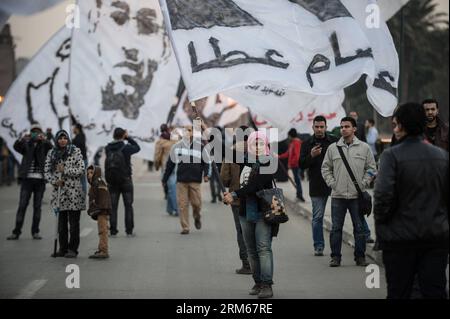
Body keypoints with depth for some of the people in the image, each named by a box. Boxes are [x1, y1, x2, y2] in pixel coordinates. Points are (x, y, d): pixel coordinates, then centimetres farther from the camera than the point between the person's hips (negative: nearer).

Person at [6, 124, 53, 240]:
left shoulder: (44, 146, 9)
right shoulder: (26, 145, 9)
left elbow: (50, 147, -12)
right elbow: (16, 147, -9)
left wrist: (44, 140, -32)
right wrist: (22, 139, -30)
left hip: (40, 179, 0)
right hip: (27, 178, 0)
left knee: (37, 206, 2)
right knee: (22, 205, -3)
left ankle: (35, 232, 7)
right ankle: (16, 232, -4)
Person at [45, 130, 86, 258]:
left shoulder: (75, 151, 0)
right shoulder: (51, 153, 10)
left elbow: (81, 169, -5)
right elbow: (47, 171, 9)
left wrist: (65, 170, -12)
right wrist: (54, 181, -8)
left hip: (74, 191, -3)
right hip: (59, 191, 3)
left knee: (74, 222, -2)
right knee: (61, 222, 5)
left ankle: (73, 249, 3)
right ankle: (63, 249, 12)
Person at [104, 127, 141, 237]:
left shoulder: (108, 149, -3)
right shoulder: (126, 148, -13)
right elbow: (137, 147, 3)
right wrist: (128, 138, 4)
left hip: (112, 182, 3)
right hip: (125, 180, -3)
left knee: (113, 207, 8)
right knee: (128, 206, 6)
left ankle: (113, 231, 5)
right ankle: (129, 231, 4)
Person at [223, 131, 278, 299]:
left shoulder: (268, 163, -8)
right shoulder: (245, 161, 9)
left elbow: (255, 186, -19)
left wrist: (235, 195, -21)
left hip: (262, 212, -6)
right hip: (245, 212, 6)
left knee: (264, 248, -11)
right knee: (251, 250, 10)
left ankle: (267, 285, -13)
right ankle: (258, 282, 18)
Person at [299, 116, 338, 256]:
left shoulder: (334, 141, 3)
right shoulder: (307, 144, 7)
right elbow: (301, 164, 3)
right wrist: (311, 156, -15)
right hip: (317, 185, 1)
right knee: (317, 217, 3)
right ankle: (318, 246, 9)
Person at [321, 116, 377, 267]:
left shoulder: (364, 148, 3)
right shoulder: (333, 148, 6)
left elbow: (371, 168, 7)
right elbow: (325, 168, 11)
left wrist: (363, 184, -3)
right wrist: (332, 183, 0)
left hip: (357, 195, -1)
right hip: (338, 195, 1)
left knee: (359, 228, 4)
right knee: (336, 228, 3)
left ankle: (360, 256, 13)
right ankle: (335, 257, 10)